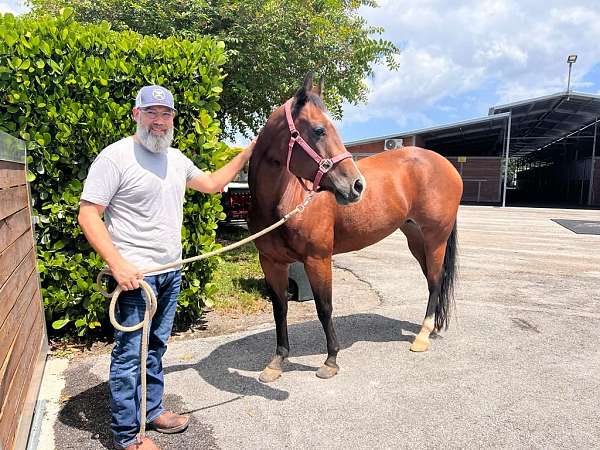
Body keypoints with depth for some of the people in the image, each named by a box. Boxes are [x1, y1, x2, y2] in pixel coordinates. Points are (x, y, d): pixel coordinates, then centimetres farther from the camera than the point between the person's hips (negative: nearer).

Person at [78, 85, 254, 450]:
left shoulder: (177, 159, 10)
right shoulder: (116, 156, -11)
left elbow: (213, 183, 25)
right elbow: (88, 216, -13)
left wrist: (247, 153, 20)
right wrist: (118, 265, -22)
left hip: (171, 271, 7)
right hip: (135, 274, -7)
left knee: (156, 348, 19)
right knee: (130, 353, 2)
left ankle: (152, 410, 36)